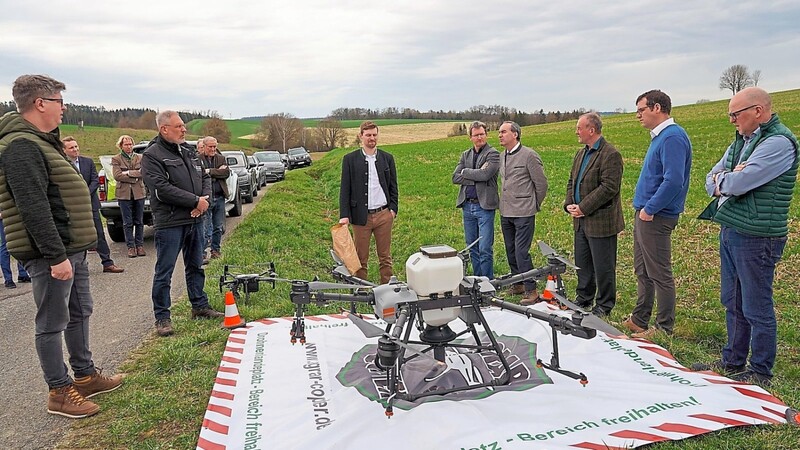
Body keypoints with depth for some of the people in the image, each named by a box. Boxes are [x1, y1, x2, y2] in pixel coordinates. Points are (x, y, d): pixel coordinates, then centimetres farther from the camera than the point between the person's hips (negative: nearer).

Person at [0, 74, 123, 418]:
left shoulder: (42, 142, 16)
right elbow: (33, 208, -25)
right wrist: (56, 256, -26)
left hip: (72, 248, 11)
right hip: (52, 254, -11)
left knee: (79, 313, 18)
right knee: (52, 323, 1)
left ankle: (85, 375, 31)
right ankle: (59, 392, 12)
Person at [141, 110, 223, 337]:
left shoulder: (189, 153, 14)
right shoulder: (152, 155, -9)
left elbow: (205, 178, 17)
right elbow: (162, 189, -19)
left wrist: (205, 199, -4)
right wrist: (195, 201, -17)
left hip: (194, 220, 7)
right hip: (170, 223, -7)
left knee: (196, 267, 18)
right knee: (164, 272, 2)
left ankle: (200, 306, 31)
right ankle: (162, 317, 12)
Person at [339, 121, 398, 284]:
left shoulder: (387, 158, 9)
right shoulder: (350, 159, 2)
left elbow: (393, 186, 12)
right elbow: (345, 189, 0)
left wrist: (393, 209, 1)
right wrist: (344, 215, -8)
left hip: (384, 215, 2)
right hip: (361, 216, -2)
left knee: (385, 257, 9)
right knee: (361, 258, 5)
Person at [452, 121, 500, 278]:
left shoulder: (493, 154, -2)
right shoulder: (465, 155, 14)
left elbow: (485, 174, -19)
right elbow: (455, 178, 2)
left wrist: (465, 172, -5)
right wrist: (476, 177, -10)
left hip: (485, 206, -6)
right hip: (467, 206, 6)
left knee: (485, 249, -6)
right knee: (472, 248, 13)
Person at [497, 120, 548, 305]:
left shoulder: (529, 155, -10)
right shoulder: (502, 157, 11)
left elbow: (541, 184, -6)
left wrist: (534, 205, 3)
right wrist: (506, 203, 16)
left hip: (523, 214, -7)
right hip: (505, 213, 7)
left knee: (521, 252, -10)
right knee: (511, 251, 14)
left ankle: (531, 291, 0)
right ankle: (518, 284, 28)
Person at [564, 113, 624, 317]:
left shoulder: (610, 155, -14)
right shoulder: (581, 154, 14)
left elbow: (609, 188, -21)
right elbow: (572, 181, 19)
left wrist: (583, 208, -19)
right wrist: (569, 204, 2)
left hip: (600, 221, -8)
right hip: (581, 221, 9)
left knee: (603, 267, 4)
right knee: (582, 264, 18)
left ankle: (604, 305, 18)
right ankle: (583, 300, 32)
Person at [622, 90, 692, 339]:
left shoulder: (672, 137, -17)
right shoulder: (659, 136, 15)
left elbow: (674, 180, -27)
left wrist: (650, 209, -20)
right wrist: (642, 207, 16)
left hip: (656, 217, -10)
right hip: (644, 213, 10)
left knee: (659, 274, 1)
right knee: (642, 271, 16)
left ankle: (665, 328, 13)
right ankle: (639, 320, 28)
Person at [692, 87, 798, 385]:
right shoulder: (741, 142, 14)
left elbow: (738, 184, -24)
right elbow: (711, 182, 10)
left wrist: (721, 180, -2)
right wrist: (729, 178, -12)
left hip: (756, 238, -9)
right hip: (729, 232, 9)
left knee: (757, 309, 3)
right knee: (732, 303, 17)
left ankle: (760, 373, 18)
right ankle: (733, 362, 31)